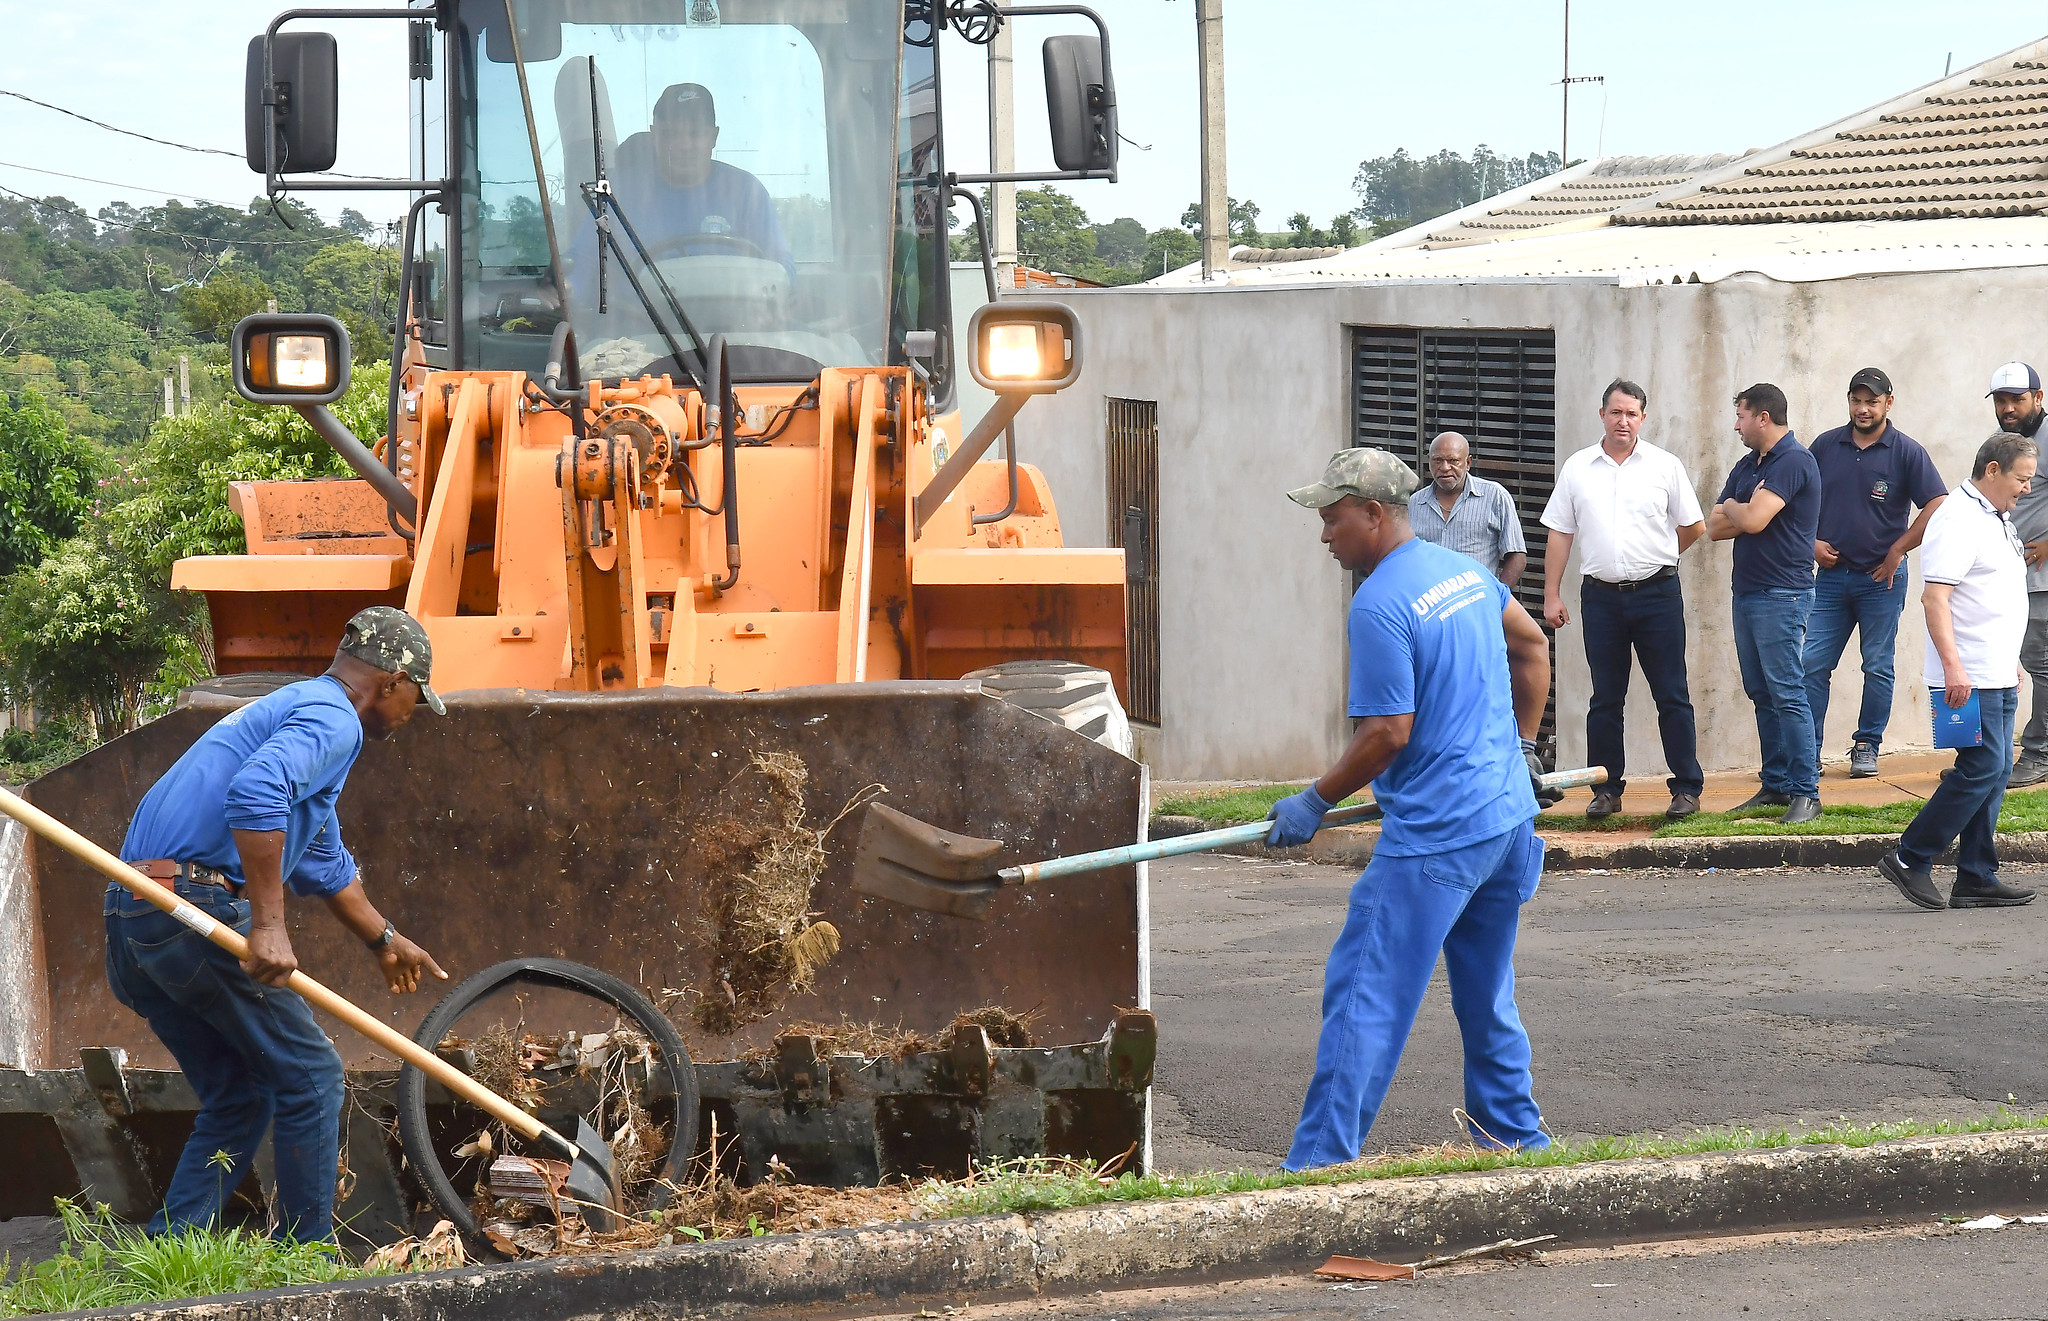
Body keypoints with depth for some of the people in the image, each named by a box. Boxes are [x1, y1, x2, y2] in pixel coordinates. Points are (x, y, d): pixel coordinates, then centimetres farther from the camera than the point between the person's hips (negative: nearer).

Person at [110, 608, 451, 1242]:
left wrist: (385, 940, 52)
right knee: (309, 1077, 3)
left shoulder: (286, 707, 29)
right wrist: (268, 924, -26)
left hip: (128, 925, 10)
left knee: (237, 1099, 17)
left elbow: (325, 862, 43)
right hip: (198, 909, -10)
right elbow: (255, 795, -26)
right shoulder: (333, 720, -4)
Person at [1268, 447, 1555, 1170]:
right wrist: (1521, 746, 31)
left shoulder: (1379, 607, -16)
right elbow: (1534, 645, 25)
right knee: (1486, 995, 21)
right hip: (1508, 817, 9)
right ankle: (1516, 1134, 30)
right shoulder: (1462, 569, 11)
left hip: (1433, 839, -9)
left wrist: (1314, 803, -7)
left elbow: (1388, 733, -18)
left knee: (1363, 996, -7)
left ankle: (1320, 1164, -9)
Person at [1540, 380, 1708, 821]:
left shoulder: (1664, 466, 1)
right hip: (1601, 597, 2)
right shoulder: (1577, 469, 7)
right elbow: (1560, 534, 8)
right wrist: (1552, 595, 4)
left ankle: (1687, 789, 4)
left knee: (1672, 697, 0)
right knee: (1605, 699, 7)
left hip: (1657, 593, -2)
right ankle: (1606, 790, 14)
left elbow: (1694, 527, 9)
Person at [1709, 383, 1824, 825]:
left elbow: (1753, 520, -21)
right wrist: (1744, 511, -6)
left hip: (1782, 594, -9)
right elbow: (1715, 527, 12)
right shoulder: (1747, 465, 18)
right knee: (1762, 695, 10)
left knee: (1787, 694, -11)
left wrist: (1732, 509, 0)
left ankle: (1806, 792, -10)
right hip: (1747, 591, 9)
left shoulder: (1793, 461, -11)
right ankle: (1775, 785, 15)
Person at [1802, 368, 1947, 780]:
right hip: (1830, 575, 3)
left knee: (1878, 667, 4)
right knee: (1813, 665, -2)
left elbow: (1938, 507, -8)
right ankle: (1806, 752, 2)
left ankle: (1866, 748, 14)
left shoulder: (1907, 452, -3)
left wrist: (1898, 550, -8)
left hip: (1882, 578, -3)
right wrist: (1812, 542, 1)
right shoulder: (1826, 445, 6)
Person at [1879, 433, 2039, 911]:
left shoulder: (1997, 520, 19)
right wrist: (1952, 666, -27)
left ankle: (1976, 880, 8)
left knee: (1993, 773, 7)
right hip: (1970, 678, -10)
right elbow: (1934, 597, -21)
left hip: (1998, 675, 10)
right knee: (1981, 769, -13)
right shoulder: (1958, 521, -13)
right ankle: (1910, 860, -7)